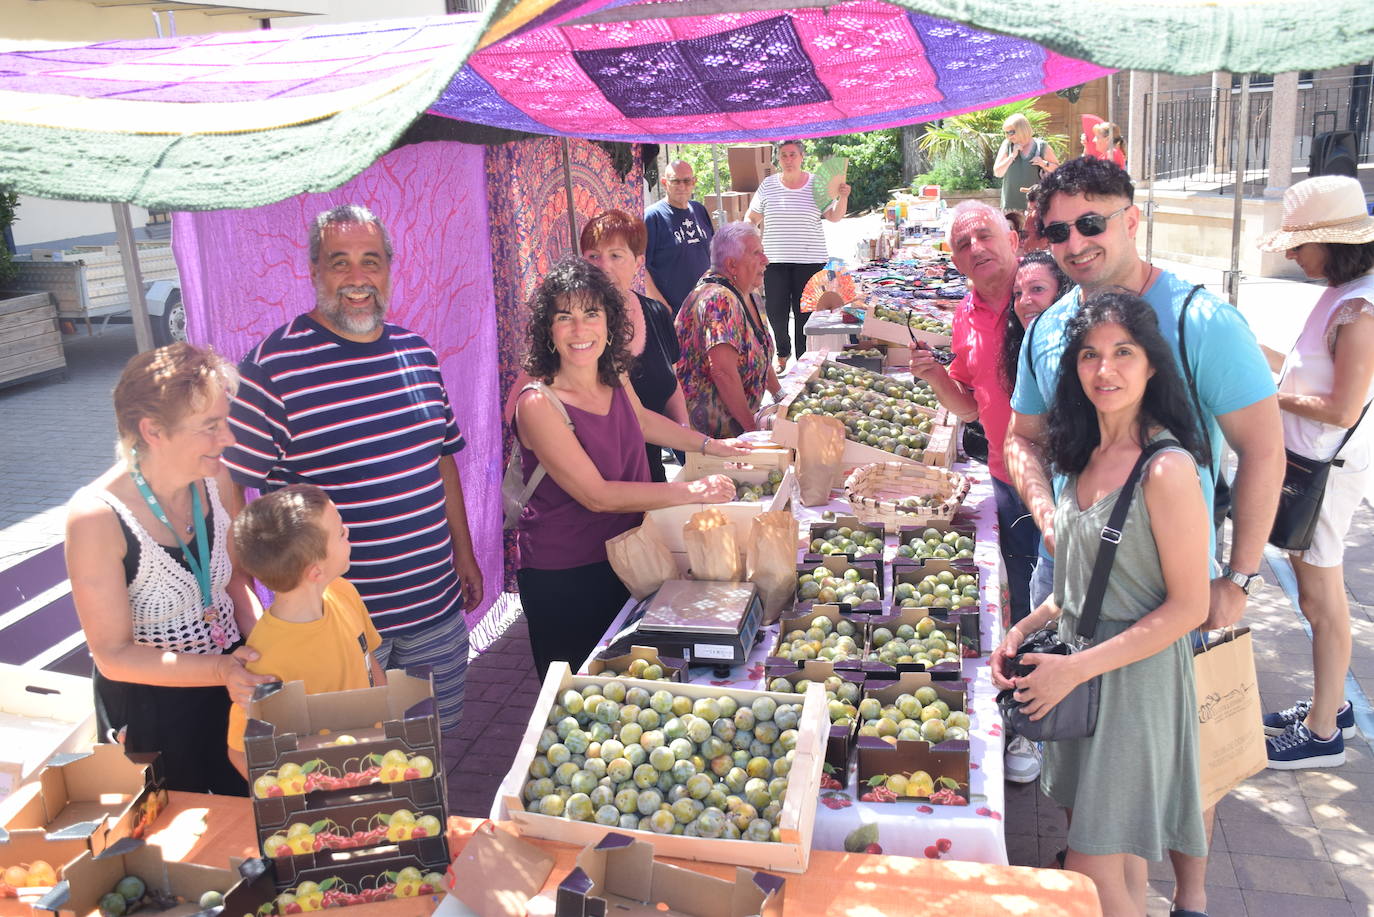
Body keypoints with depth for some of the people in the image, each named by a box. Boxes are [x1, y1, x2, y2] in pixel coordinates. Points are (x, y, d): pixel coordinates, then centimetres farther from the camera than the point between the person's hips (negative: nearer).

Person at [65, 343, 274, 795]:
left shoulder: (214, 478, -11)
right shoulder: (97, 517, -26)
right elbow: (114, 656, -21)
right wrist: (220, 669, -32)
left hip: (229, 682, 5)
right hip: (148, 711, -5)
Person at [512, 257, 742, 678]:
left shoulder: (615, 378, -2)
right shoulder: (538, 404, -24)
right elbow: (597, 495, -25)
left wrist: (710, 446, 22)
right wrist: (691, 491, -23)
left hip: (621, 560, 6)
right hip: (561, 579, -6)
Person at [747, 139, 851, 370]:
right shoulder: (768, 185, 5)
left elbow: (834, 217, 1)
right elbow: (752, 219, 12)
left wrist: (843, 198, -16)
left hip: (809, 260, -1)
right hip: (774, 261, 1)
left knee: (804, 314, 1)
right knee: (776, 313, 2)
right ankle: (782, 354, 27)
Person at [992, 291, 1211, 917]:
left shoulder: (1168, 468, -20)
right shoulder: (1089, 455, 5)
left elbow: (1188, 607, -18)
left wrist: (1078, 667, -19)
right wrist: (1027, 629, 2)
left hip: (1137, 678, -7)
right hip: (1075, 671, 7)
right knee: (1103, 849, 19)